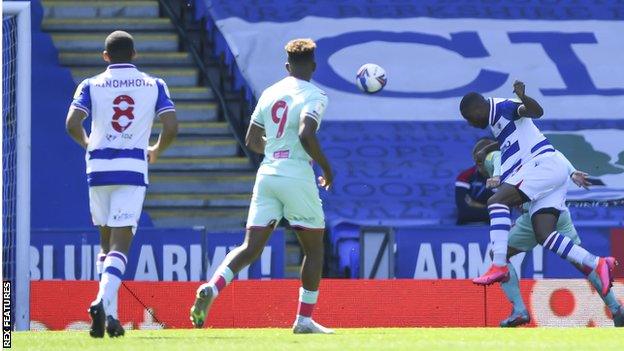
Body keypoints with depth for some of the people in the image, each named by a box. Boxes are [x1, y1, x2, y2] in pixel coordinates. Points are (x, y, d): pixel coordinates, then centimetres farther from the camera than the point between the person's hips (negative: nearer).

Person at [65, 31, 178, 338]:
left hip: (98, 167, 1)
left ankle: (108, 314, 12)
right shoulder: (154, 85, 7)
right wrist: (156, 151, 17)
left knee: (106, 241, 16)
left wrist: (88, 143, 14)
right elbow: (171, 126, -2)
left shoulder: (91, 85, 6)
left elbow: (72, 124, -6)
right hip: (133, 168, -1)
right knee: (120, 244, -6)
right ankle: (103, 301, -30)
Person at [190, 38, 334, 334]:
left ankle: (211, 289, -23)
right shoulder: (314, 96, -5)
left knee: (250, 247, 2)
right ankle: (304, 319, 11)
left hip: (267, 175, 5)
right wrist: (326, 167, -7)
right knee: (314, 248, 12)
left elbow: (252, 140, 16)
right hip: (297, 177, -5)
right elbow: (306, 134, -21)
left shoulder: (270, 93, 13)